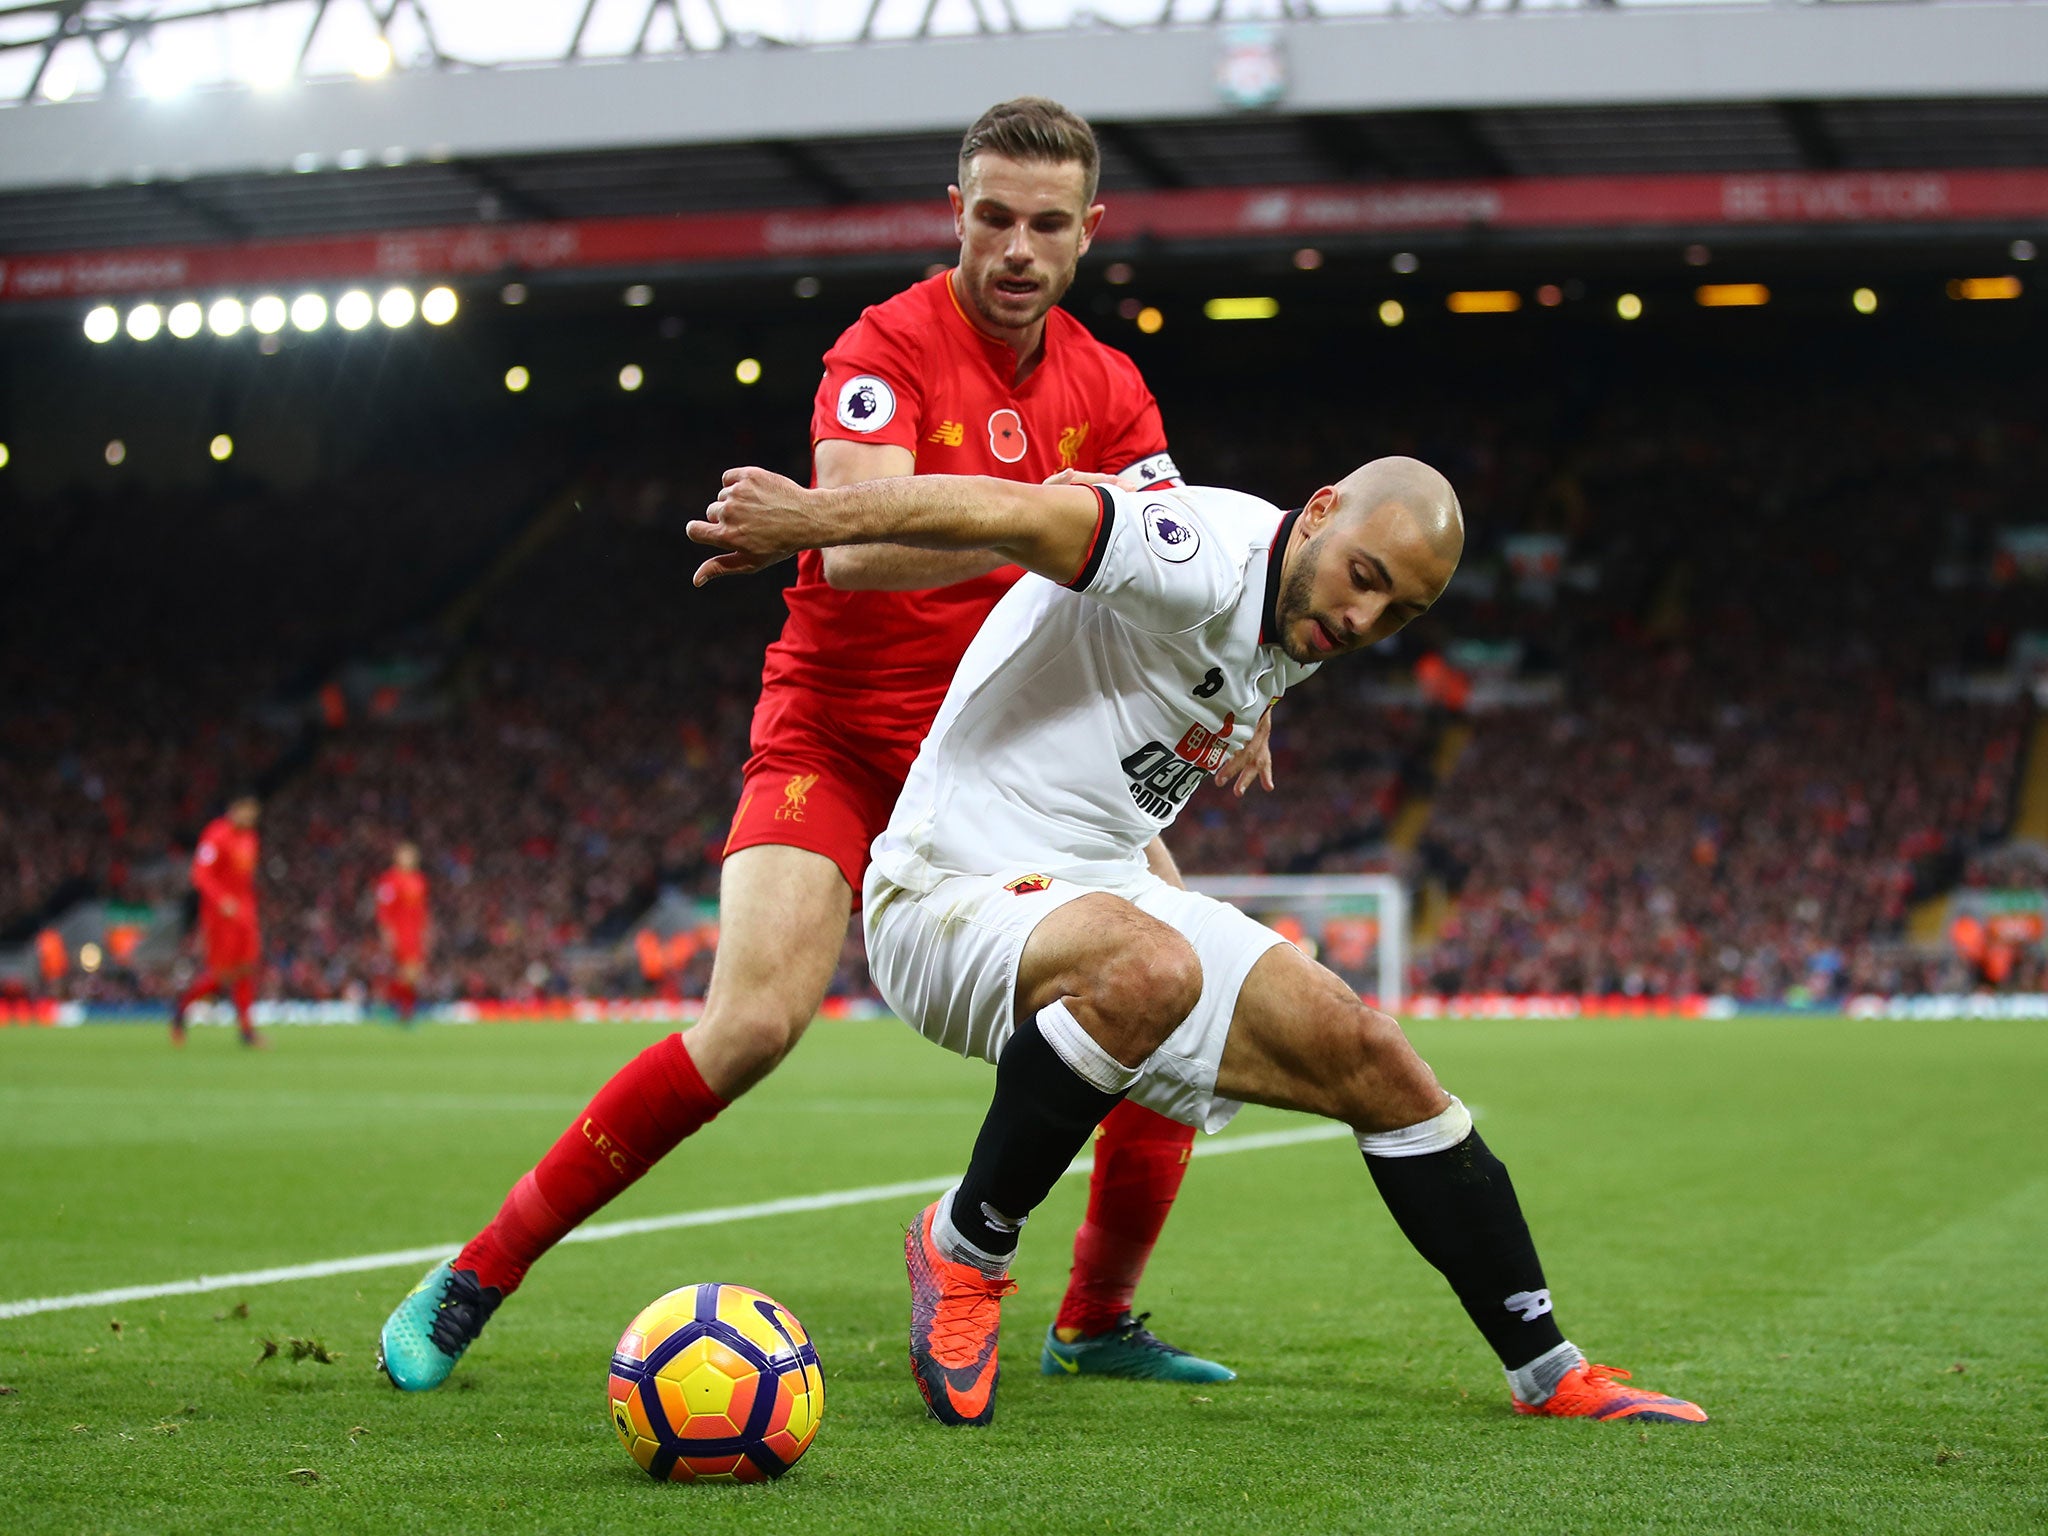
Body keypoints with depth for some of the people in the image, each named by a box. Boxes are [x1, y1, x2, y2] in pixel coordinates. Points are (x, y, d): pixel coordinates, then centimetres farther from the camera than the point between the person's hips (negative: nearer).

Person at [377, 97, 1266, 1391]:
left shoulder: (1108, 389, 4)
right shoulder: (891, 346, -14)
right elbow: (855, 546, -30)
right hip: (837, 736, -6)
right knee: (756, 1018, -25)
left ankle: (1098, 1324, 12)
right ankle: (472, 1283, -11)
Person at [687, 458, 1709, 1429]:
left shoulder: (1288, 639, 7)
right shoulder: (1215, 554, -22)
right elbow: (1015, 516, -37)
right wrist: (815, 515, -47)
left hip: (1103, 892, 9)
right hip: (952, 892, -9)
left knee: (1370, 1058, 0)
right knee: (1149, 969, -40)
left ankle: (1549, 1376, 12)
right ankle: (965, 1247, -17)